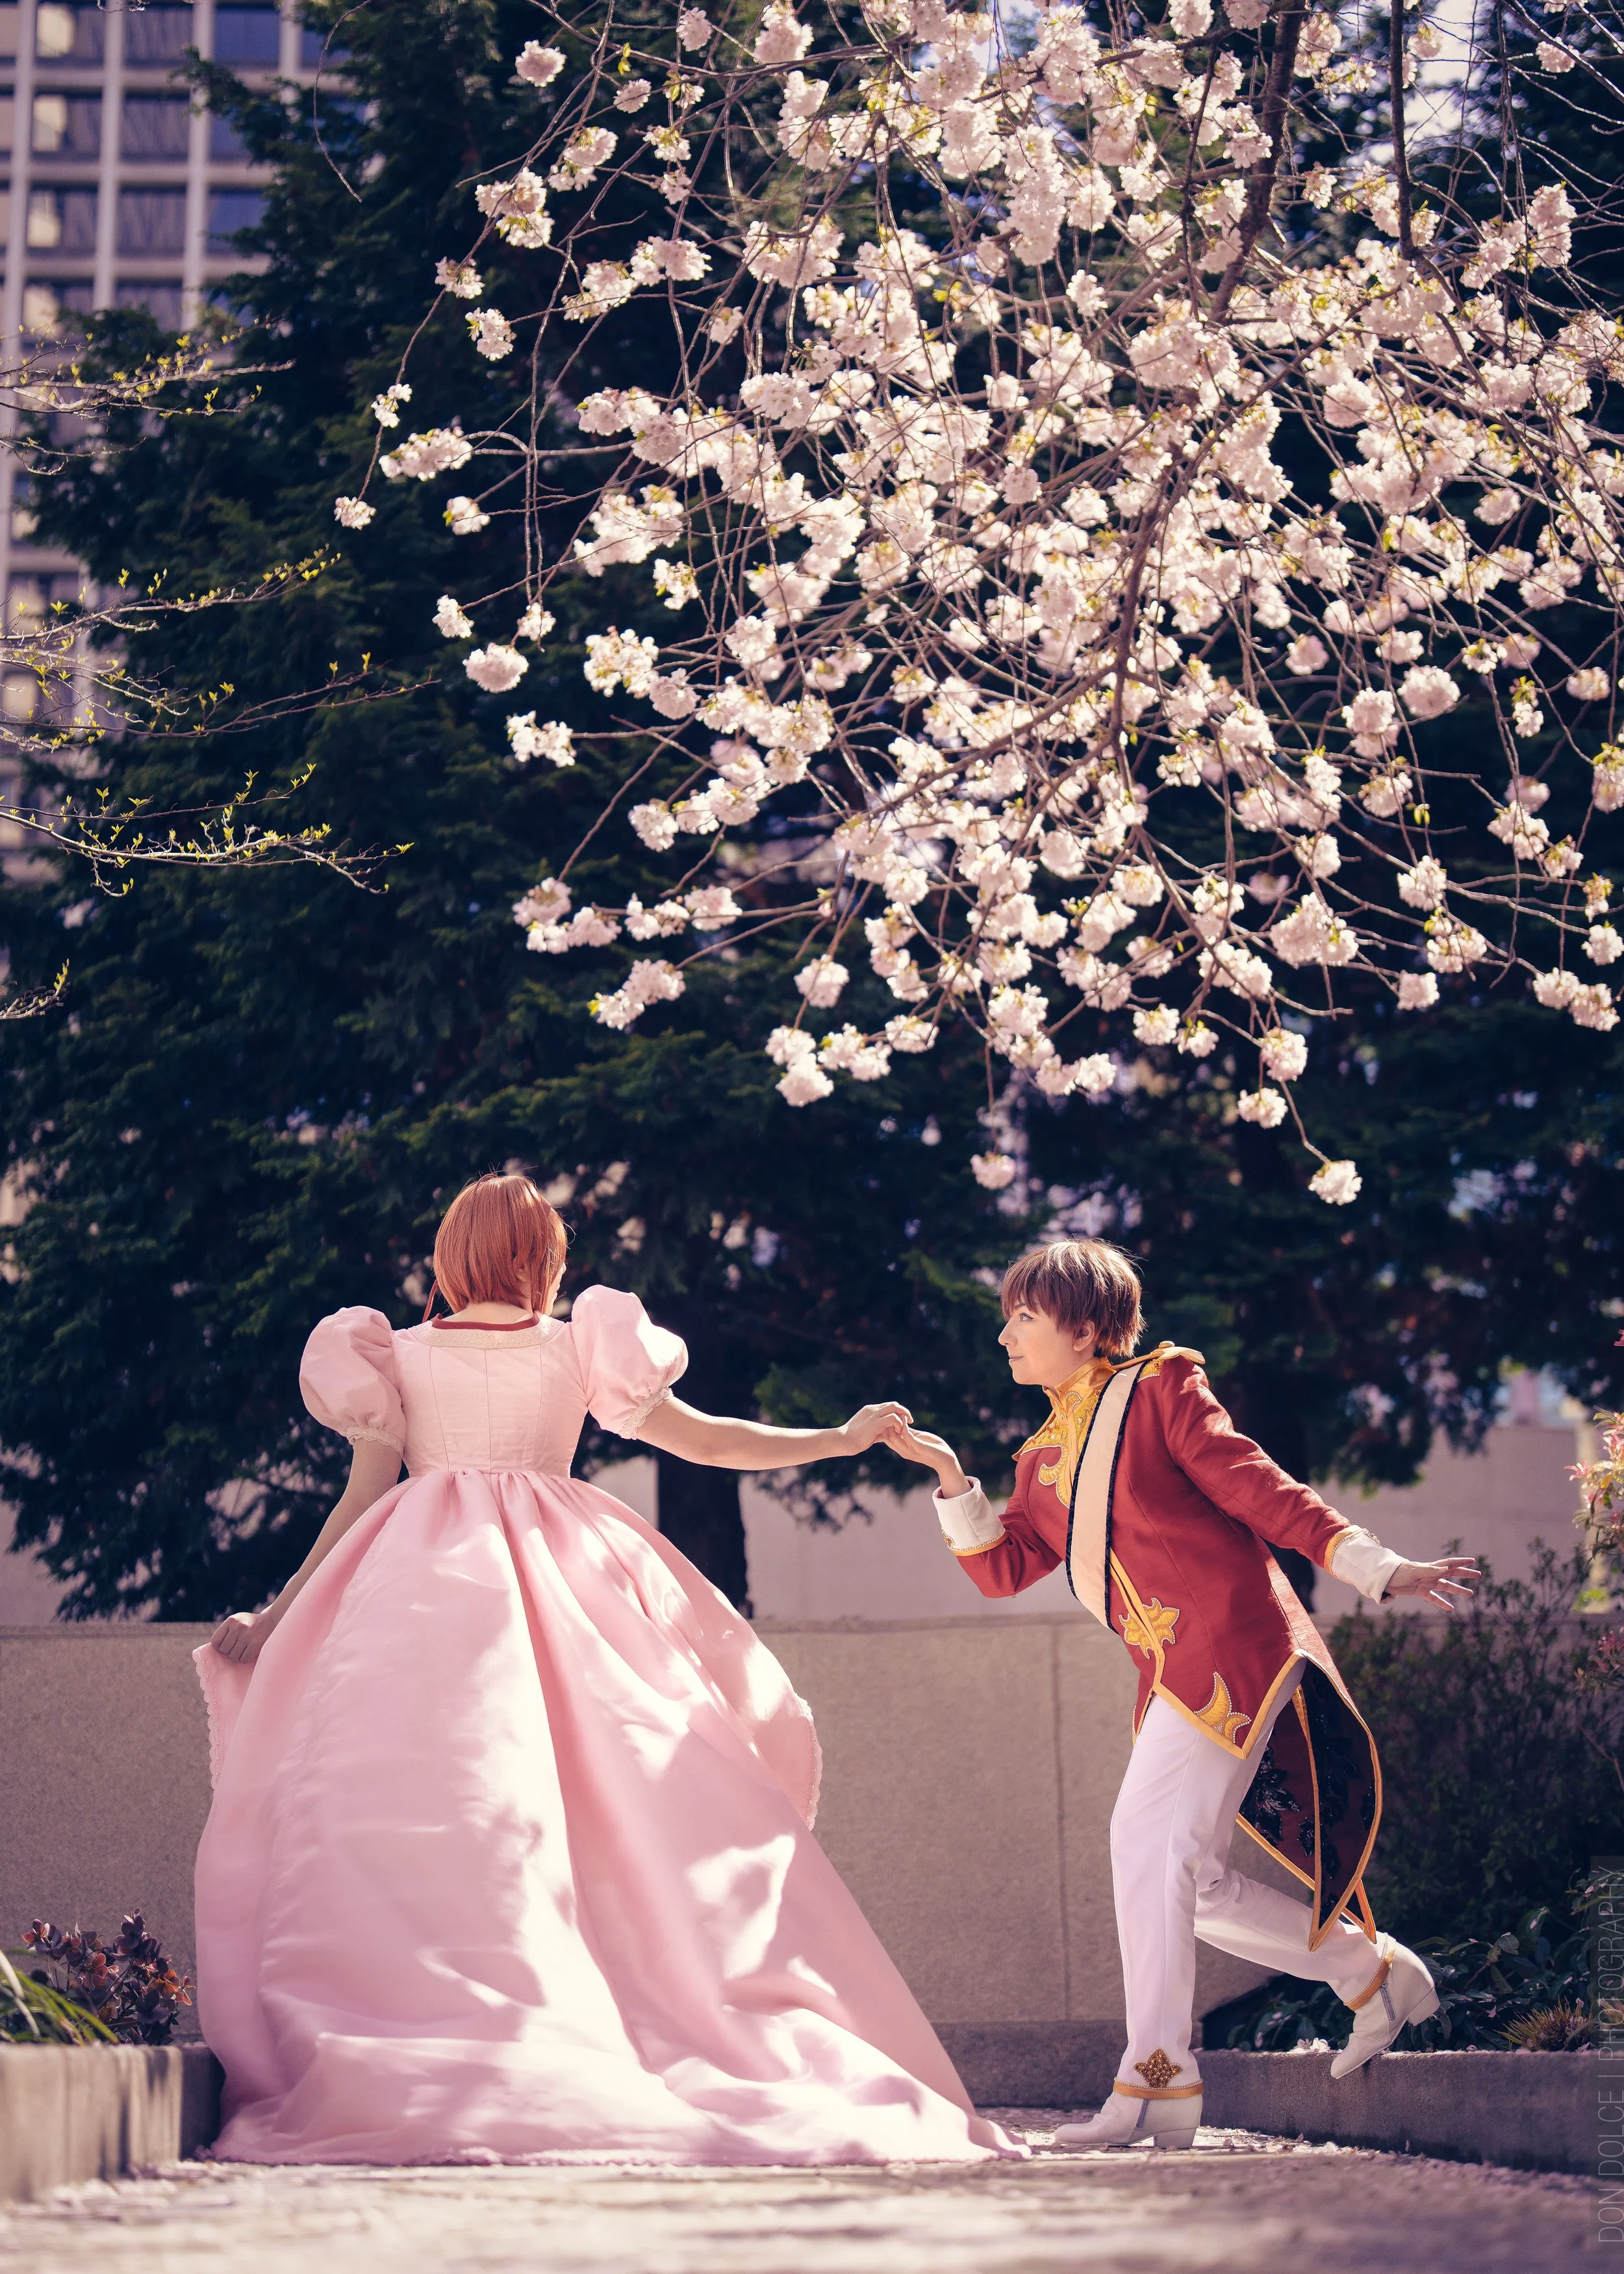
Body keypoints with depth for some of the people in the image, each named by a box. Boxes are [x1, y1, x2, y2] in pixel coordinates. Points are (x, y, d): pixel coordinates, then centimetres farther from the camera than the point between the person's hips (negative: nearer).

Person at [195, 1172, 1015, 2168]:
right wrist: (841, 1440, 25)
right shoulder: (581, 1349, 11)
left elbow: (362, 1497, 6)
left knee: (409, 1819, -8)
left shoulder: (396, 1357, 10)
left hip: (423, 1590, -1)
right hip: (563, 1581, 1)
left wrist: (279, 1615, 11)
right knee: (636, 1817, 3)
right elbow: (699, 1437, 15)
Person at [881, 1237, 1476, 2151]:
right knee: (1192, 1882, 8)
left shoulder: (1159, 1389, -1)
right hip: (1174, 1670, 8)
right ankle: (1375, 1971, 24)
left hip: (1232, 1644, -8)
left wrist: (1378, 1569, -12)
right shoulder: (1046, 1459, 20)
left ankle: (1158, 2083, -18)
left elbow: (1260, 1490, -5)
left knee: (1150, 1838, -17)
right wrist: (951, 1477, 2)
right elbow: (1003, 1567, 13)